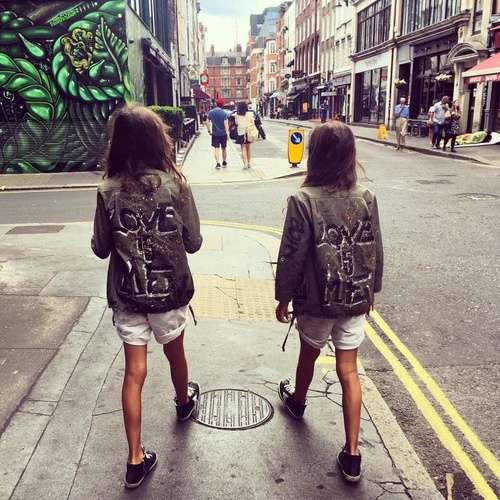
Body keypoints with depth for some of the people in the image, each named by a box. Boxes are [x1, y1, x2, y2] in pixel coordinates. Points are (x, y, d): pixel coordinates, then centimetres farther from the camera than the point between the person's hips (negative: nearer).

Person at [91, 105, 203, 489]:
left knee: (134, 372, 9)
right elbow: (193, 243, -6)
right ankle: (184, 403, 53)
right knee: (175, 352, 25)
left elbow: (101, 248, -2)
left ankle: (136, 458, 17)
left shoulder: (109, 191, -12)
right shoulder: (176, 185, -14)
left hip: (127, 296, 0)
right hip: (170, 290, 0)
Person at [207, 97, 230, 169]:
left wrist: (209, 130, 11)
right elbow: (226, 124, -13)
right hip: (223, 133, 0)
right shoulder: (224, 113, -8)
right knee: (224, 149, 15)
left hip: (215, 134, 0)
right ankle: (224, 163, 26)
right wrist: (228, 133, -13)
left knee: (216, 149, 0)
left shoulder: (211, 112, -2)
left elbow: (208, 122, 0)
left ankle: (218, 164, -10)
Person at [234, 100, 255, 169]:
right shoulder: (250, 114, -4)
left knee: (243, 149, 1)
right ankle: (248, 163, 22)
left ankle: (245, 163, -12)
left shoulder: (237, 115, -5)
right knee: (248, 148, 15)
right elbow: (252, 123, -4)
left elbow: (236, 123, 5)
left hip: (241, 133, -1)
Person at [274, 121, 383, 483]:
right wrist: (371, 289, 16)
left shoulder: (303, 200, -18)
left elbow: (292, 256, -14)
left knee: (309, 355, 24)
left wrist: (283, 297, -1)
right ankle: (352, 454, 14)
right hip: (355, 300, 2)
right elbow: (376, 251, 1)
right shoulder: (366, 198, -6)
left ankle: (298, 400, 53)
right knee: (349, 371, 10)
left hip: (315, 300, -2)